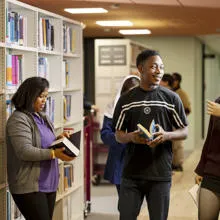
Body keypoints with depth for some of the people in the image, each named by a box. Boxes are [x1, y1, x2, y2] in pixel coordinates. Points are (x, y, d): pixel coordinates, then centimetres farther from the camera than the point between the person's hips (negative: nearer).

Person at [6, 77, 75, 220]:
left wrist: (58, 140, 5)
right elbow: (25, 151, -22)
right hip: (29, 187, -8)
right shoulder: (18, 119, -12)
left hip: (49, 185, 8)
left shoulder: (42, 117, 15)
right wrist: (54, 153, -29)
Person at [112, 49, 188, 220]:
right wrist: (131, 137, -14)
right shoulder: (126, 100, 5)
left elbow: (185, 132, 5)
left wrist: (166, 135, -16)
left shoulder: (172, 98, 2)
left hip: (160, 174, -1)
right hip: (132, 173, 1)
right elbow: (119, 135, 9)